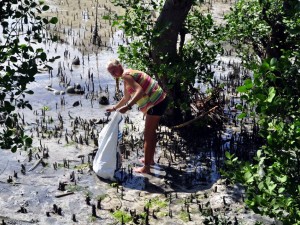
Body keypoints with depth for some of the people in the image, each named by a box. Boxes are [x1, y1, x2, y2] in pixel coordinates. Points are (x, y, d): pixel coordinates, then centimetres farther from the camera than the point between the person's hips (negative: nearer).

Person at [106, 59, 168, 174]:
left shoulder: (126, 75, -15)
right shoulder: (127, 76, 16)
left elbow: (140, 91, -31)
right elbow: (126, 98, 28)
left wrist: (128, 107, -34)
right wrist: (114, 108, 33)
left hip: (156, 103, -10)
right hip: (159, 100, 10)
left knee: (148, 135, -3)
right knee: (151, 132, 24)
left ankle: (146, 168, 4)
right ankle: (150, 159, 39)